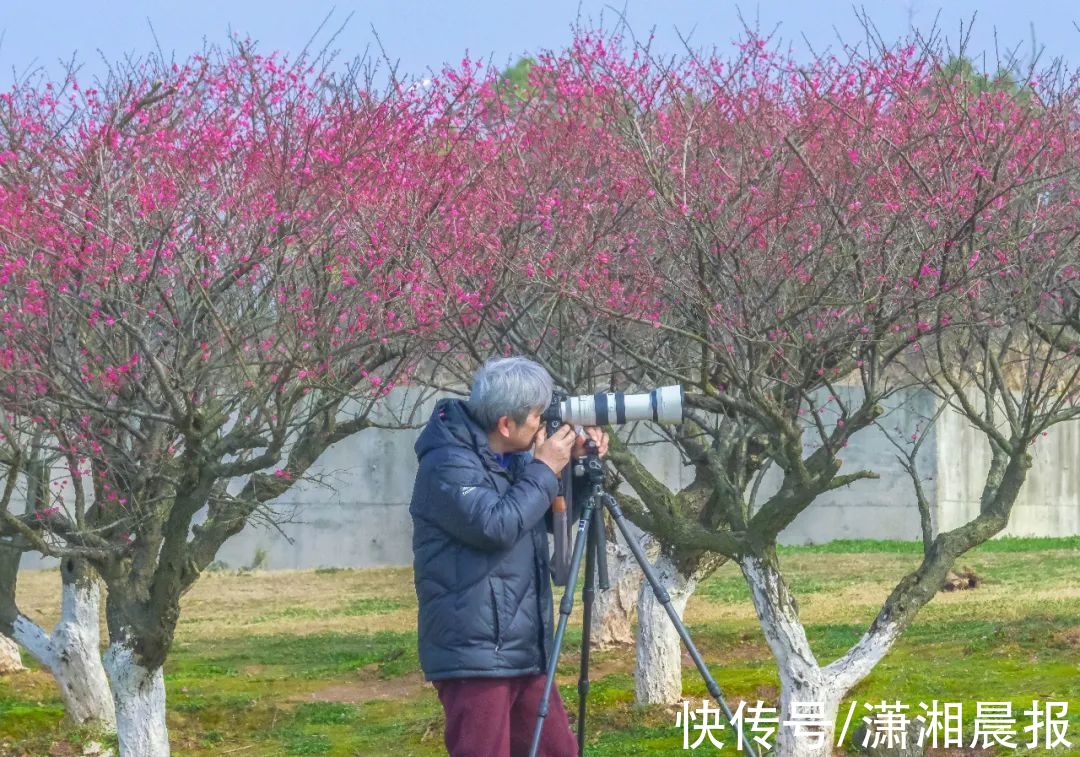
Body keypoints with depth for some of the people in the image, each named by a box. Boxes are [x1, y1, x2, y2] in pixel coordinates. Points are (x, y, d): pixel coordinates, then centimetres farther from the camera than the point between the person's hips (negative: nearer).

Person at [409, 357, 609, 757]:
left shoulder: (513, 457, 13)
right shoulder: (448, 465, -14)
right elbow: (496, 526, -26)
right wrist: (544, 470, -15)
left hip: (524, 651, 9)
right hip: (474, 656, -9)